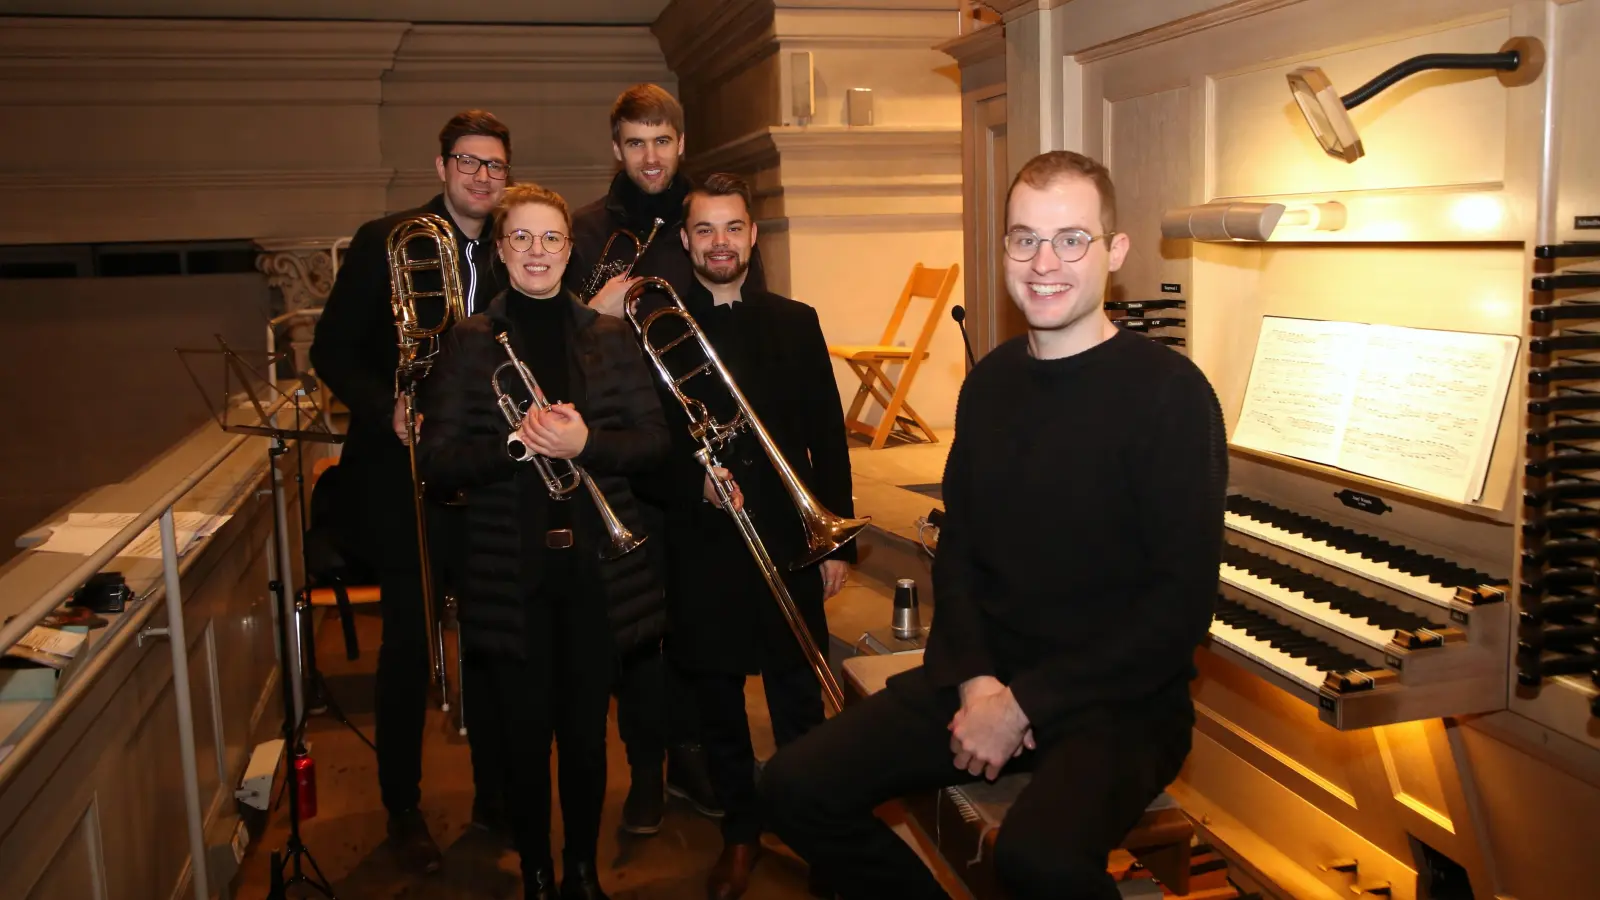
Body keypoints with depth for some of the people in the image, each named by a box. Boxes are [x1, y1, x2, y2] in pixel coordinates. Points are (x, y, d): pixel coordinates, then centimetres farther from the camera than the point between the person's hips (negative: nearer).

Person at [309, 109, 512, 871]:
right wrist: (386, 410, -19)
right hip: (406, 474, -3)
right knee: (408, 644, 6)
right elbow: (332, 350, -5)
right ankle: (402, 805, 23)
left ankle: (495, 789, 28)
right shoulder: (385, 241, -4)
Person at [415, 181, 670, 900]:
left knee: (586, 730, 11)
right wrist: (517, 445, -22)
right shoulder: (468, 342, 0)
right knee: (525, 735, 7)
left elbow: (653, 442, -1)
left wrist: (584, 445, -18)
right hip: (511, 572, -1)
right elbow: (438, 459, -6)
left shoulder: (610, 337, 5)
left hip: (598, 565, 1)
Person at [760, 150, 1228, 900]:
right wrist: (977, 680, -6)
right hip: (986, 677, 6)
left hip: (1121, 700, -5)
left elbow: (1181, 604, -15)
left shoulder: (1169, 393, -12)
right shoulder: (990, 383, 7)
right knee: (796, 787, -8)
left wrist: (1025, 704, -16)